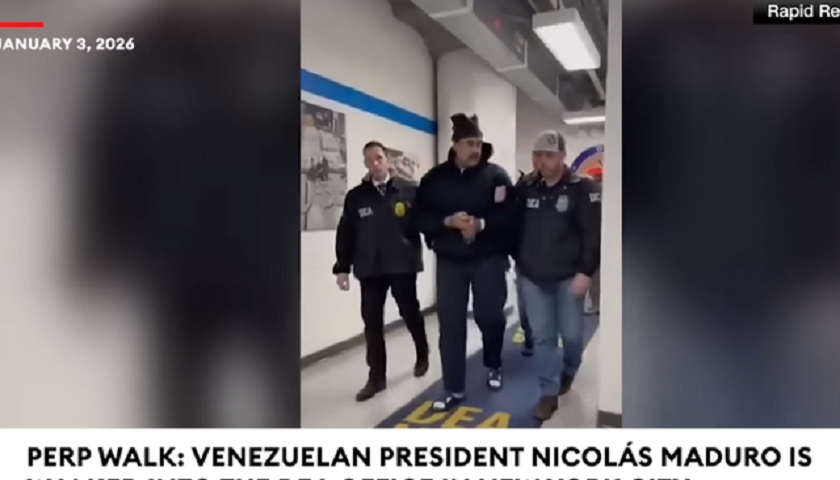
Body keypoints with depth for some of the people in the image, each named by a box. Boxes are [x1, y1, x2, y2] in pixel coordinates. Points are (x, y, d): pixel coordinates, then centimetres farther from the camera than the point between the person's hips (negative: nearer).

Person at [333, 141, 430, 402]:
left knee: (410, 313, 14)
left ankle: (422, 354, 42)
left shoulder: (410, 190, -1)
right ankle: (376, 377, 17)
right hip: (369, 268, 2)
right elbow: (345, 233, 5)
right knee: (372, 322, 5)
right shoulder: (355, 196, 5)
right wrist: (342, 267, 2)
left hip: (402, 265, -2)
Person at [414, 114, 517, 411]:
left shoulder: (496, 175, -3)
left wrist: (482, 224, -24)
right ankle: (454, 389, 13)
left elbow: (510, 216, -8)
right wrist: (448, 221, -18)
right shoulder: (435, 178, 2)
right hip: (450, 261, 1)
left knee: (490, 317, 11)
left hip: (488, 260, -1)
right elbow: (421, 218, -1)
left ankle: (494, 366, 40)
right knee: (451, 325, 2)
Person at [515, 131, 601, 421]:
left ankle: (569, 371, 38)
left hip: (569, 277, -2)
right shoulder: (525, 189, 3)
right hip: (533, 277, 3)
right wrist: (519, 263, 4)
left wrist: (586, 271, -15)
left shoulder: (582, 188, -8)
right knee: (542, 336, 5)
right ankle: (549, 393, 16)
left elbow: (594, 233, -11)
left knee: (571, 333, 8)